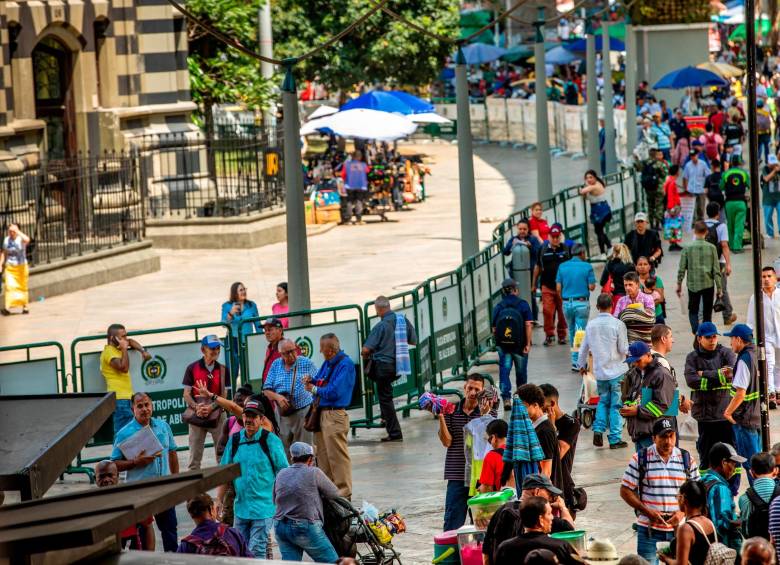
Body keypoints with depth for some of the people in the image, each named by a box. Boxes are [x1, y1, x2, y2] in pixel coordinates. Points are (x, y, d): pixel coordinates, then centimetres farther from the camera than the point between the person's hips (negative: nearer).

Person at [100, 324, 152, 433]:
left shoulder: (116, 348, 16)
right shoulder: (109, 352, -12)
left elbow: (131, 342, 34)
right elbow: (124, 367, -25)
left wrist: (143, 351, 19)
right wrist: (124, 348, -18)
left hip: (126, 397, 10)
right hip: (119, 399, -10)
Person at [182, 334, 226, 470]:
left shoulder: (222, 370, 4)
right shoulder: (192, 368, 0)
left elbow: (223, 395, 1)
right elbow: (186, 394, -1)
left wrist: (211, 407, -16)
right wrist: (196, 407, -20)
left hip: (217, 414, 1)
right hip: (197, 416, -1)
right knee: (194, 457, 2)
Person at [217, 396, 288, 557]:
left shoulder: (271, 441, -7)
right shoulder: (235, 441, 6)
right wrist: (219, 500, 7)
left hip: (263, 509, -5)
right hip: (241, 507, 5)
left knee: (256, 552, -9)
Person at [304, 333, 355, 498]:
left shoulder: (345, 365, -14)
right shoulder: (328, 363, 14)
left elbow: (334, 392, -20)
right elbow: (320, 383, 25)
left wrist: (315, 389, -6)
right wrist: (311, 381, 2)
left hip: (335, 416, -9)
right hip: (322, 414, 9)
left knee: (338, 456, -6)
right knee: (323, 455, 14)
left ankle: (344, 492, -1)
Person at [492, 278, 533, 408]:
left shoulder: (498, 307, 2)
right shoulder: (523, 305, -4)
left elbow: (494, 329, 5)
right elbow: (528, 325, -11)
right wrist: (528, 344, -9)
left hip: (503, 344, 1)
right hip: (519, 344, -1)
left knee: (504, 370, 0)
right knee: (521, 372, 14)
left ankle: (506, 398, -15)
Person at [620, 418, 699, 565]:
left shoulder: (686, 459, 5)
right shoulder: (640, 459, -3)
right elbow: (625, 491, -2)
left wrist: (682, 512, -8)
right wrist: (647, 512, -13)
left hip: (678, 527, 2)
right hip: (649, 529, -2)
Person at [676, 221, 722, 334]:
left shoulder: (687, 248, -5)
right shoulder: (711, 248, -6)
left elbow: (682, 269, -3)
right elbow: (716, 270, -5)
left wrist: (679, 284, 9)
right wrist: (719, 287, 2)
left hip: (693, 284, 0)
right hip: (708, 284, 0)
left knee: (693, 311, 11)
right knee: (707, 313, 11)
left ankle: (696, 329, -11)